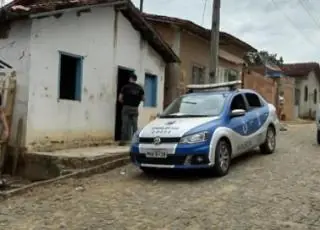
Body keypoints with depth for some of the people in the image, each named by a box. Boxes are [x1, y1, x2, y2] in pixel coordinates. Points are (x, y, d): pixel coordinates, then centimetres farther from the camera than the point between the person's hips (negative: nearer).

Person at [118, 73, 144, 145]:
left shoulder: (125, 87, -3)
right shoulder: (139, 88, 5)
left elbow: (120, 98, -6)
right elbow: (143, 99, 4)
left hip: (126, 107, -2)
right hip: (135, 108, 2)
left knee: (125, 124, 1)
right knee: (134, 125, 8)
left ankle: (123, 140, -1)